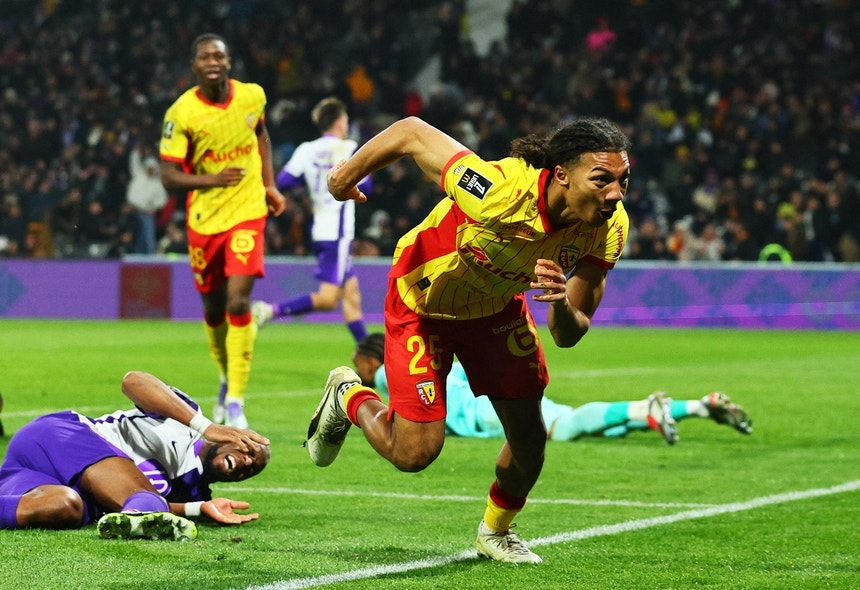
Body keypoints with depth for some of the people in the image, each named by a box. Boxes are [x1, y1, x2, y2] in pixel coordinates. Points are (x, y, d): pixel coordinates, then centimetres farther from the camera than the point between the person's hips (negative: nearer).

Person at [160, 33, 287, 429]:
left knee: (238, 302, -15)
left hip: (247, 213, 0)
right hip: (203, 219, 0)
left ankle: (235, 401, -10)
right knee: (213, 310, 12)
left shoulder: (252, 97, -5)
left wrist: (269, 185, 12)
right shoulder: (181, 114, -14)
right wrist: (214, 179, -28)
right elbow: (169, 176, -13)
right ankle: (227, 379, 40)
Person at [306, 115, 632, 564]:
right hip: (423, 299, -5)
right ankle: (349, 397, 29)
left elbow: (568, 336, -19)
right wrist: (349, 172, -10)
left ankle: (496, 532, 35)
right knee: (415, 451, -6)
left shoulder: (608, 228, -26)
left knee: (529, 437, 3)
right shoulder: (499, 193, -44)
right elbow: (411, 132, -29)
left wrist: (562, 306, -44)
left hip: (498, 303, 5)